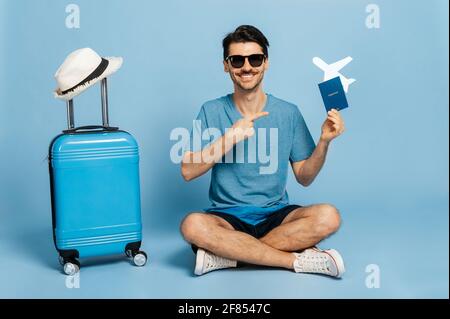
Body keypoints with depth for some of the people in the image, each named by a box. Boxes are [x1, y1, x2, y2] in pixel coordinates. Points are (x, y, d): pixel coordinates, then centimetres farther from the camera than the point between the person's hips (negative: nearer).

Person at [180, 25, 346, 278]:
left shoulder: (288, 113, 3)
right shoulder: (212, 112, 1)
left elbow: (304, 178, 5)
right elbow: (188, 171, -8)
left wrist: (324, 141, -12)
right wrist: (230, 137, -18)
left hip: (276, 215, 2)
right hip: (228, 216, -1)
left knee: (328, 216, -27)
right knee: (193, 224, -33)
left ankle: (225, 254, -20)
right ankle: (298, 260, -22)